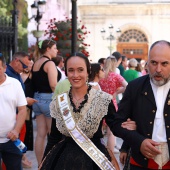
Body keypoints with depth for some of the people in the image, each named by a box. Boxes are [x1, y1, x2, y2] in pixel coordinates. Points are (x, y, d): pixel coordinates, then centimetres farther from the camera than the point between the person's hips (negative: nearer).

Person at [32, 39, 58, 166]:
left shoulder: (36, 63, 13)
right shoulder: (50, 63, -12)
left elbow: (34, 82, 13)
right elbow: (53, 85, -19)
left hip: (37, 98, 8)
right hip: (49, 99, -8)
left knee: (41, 134, 9)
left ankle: (40, 164, 12)